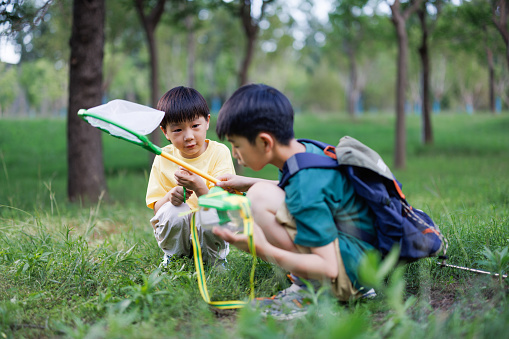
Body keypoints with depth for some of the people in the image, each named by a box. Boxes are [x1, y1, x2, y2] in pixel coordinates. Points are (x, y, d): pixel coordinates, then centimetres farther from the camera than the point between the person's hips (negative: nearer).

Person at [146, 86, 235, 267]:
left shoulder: (219, 152, -8)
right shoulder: (163, 159, -1)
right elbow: (156, 209, -2)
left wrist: (199, 187, -39)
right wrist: (170, 196, -26)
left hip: (209, 233, -1)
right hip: (176, 234, 1)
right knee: (173, 210, -30)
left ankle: (214, 259, -2)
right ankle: (173, 255, 0)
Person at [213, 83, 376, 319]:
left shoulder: (307, 192, -26)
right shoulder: (307, 149, 3)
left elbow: (328, 268, -26)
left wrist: (264, 250, -32)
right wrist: (247, 184, 19)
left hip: (354, 270, -10)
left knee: (261, 198, -21)